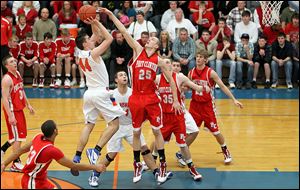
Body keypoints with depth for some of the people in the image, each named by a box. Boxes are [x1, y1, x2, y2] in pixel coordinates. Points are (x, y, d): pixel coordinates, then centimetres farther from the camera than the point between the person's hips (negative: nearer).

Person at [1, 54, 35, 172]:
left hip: (19, 108, 9)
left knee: (20, 134, 18)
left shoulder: (18, 74, 6)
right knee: (17, 136, -4)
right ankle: (16, 164, 5)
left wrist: (28, 105, 18)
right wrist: (10, 116, -26)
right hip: (12, 110, -9)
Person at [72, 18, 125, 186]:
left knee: (89, 125, 12)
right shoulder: (93, 53, -15)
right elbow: (109, 38, -15)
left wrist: (93, 24, 8)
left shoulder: (82, 54, 8)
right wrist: (96, 23, -10)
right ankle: (95, 151, -14)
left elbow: (97, 36, 20)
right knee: (114, 124, -1)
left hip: (89, 93, 8)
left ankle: (77, 157, 5)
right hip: (101, 93, -8)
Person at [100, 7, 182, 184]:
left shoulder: (159, 60, 2)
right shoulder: (138, 50, 4)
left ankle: (163, 166, 11)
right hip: (136, 98, 1)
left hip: (152, 98, -1)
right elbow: (124, 32, -2)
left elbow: (171, 79, 8)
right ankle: (137, 166, 18)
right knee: (136, 132, 7)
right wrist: (111, 15, -7)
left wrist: (176, 100, 4)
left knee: (157, 131, 2)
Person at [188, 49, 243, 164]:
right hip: (195, 104, 3)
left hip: (207, 105, -3)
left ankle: (226, 152, 18)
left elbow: (222, 86, -10)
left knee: (215, 130, 1)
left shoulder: (210, 73, -11)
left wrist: (234, 100, -14)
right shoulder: (191, 73, 1)